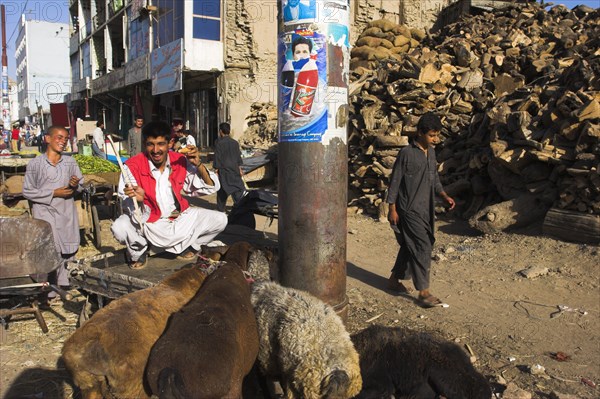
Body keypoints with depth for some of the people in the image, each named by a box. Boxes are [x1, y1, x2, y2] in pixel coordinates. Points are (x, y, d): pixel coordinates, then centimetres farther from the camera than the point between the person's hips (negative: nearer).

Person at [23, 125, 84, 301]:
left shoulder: (70, 161, 4)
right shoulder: (35, 164, -6)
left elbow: (81, 184, 12)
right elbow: (27, 191, -6)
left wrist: (76, 185, -12)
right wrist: (53, 193, -13)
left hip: (67, 211, 4)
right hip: (45, 212, -4)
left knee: (68, 248, 12)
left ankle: (63, 280, 30)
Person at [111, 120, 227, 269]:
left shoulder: (181, 161, -7)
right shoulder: (133, 166, -16)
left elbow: (211, 188, -5)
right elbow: (129, 206, -20)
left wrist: (198, 165, -21)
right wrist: (138, 199, -44)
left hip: (180, 218, 3)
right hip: (148, 222, -3)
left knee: (220, 219, -10)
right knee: (119, 228, -33)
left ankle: (189, 244, 16)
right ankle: (139, 251, 3)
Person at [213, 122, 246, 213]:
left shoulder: (219, 143, -9)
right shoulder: (235, 143, 6)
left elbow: (217, 158, -10)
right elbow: (238, 157, 10)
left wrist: (216, 169, -4)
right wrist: (240, 169, 17)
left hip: (223, 169, -4)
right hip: (234, 169, 4)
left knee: (222, 191, 5)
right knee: (238, 188, 8)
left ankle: (221, 209, 12)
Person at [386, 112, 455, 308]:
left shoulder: (431, 152, 10)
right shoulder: (406, 153, -13)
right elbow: (395, 182, -11)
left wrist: (445, 196, 2)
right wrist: (392, 209, -12)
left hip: (426, 209, 8)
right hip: (410, 210, -8)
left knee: (410, 246, 15)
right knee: (422, 248, -8)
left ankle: (394, 279, 30)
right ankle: (424, 292, 0)